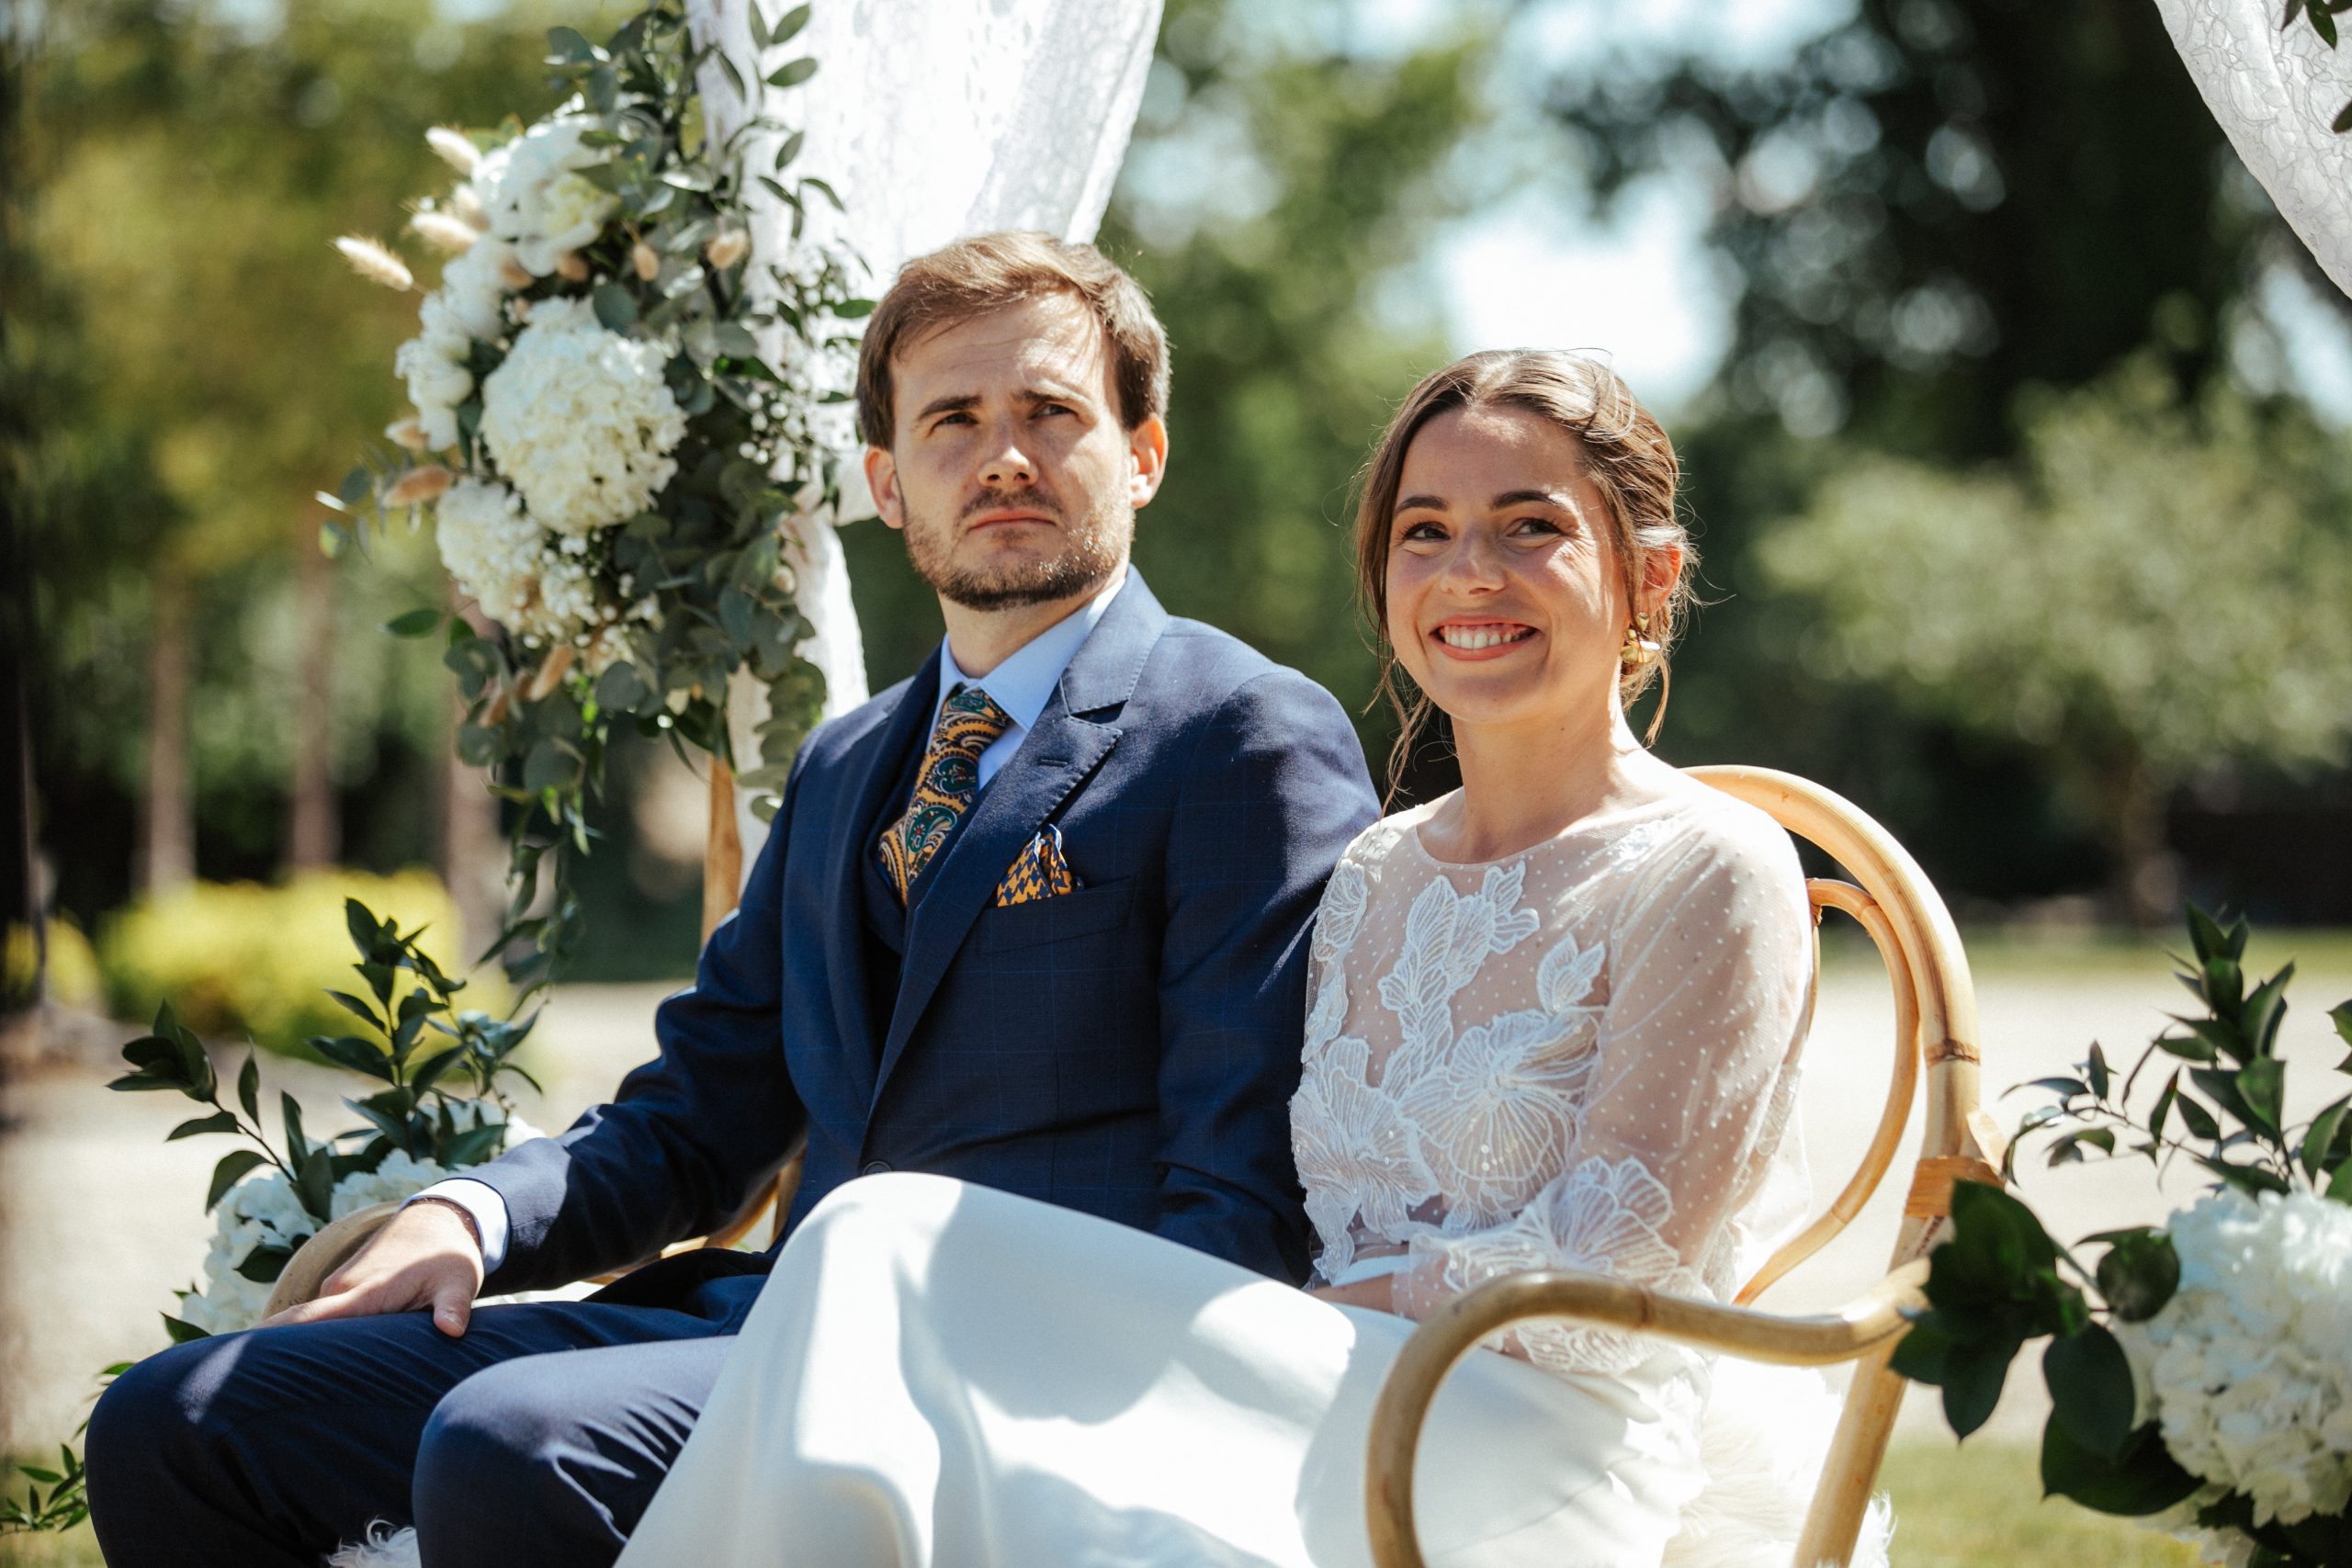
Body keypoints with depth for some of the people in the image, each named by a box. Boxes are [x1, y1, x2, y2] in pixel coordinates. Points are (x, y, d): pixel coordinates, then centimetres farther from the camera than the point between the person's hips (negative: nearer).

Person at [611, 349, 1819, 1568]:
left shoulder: (1712, 873, -2)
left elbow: (1608, 1281, -9)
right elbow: (1302, 1246, 14)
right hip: (1335, 1425, 6)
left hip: (1533, 1465, -6)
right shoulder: (1371, 880, 19)